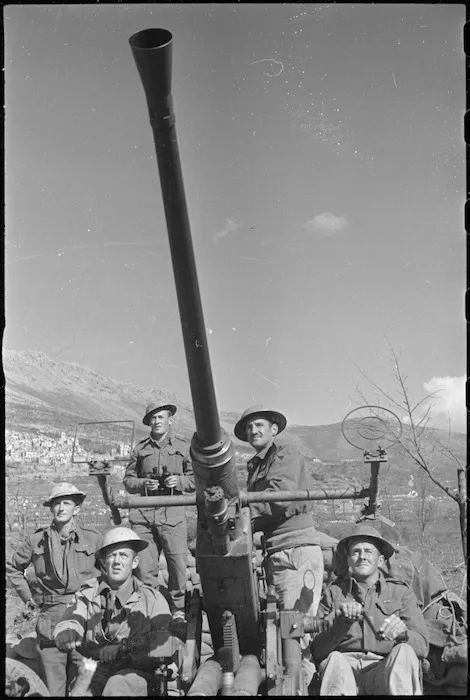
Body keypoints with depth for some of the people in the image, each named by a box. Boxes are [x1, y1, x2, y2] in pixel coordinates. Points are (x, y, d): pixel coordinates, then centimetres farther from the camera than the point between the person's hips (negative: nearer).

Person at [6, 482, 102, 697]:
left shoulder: (93, 538, 0)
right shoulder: (37, 540, 4)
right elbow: (12, 567, 19)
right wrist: (29, 599, 14)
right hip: (50, 621, 1)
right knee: (55, 689, 5)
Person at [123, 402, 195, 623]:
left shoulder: (183, 447, 11)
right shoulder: (140, 449, 14)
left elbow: (196, 478, 11)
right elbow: (128, 480, 15)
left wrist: (179, 481, -7)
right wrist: (143, 484, -4)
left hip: (172, 512, -1)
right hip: (144, 512, 2)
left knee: (178, 563, -6)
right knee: (144, 566, 1)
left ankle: (177, 609, 10)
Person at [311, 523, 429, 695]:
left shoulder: (401, 592, 18)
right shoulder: (333, 592, 17)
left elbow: (422, 646, 5)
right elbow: (316, 650, 5)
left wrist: (402, 633, -19)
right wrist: (341, 623, -15)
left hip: (386, 672, 1)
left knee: (403, 652, -32)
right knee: (335, 659, -35)